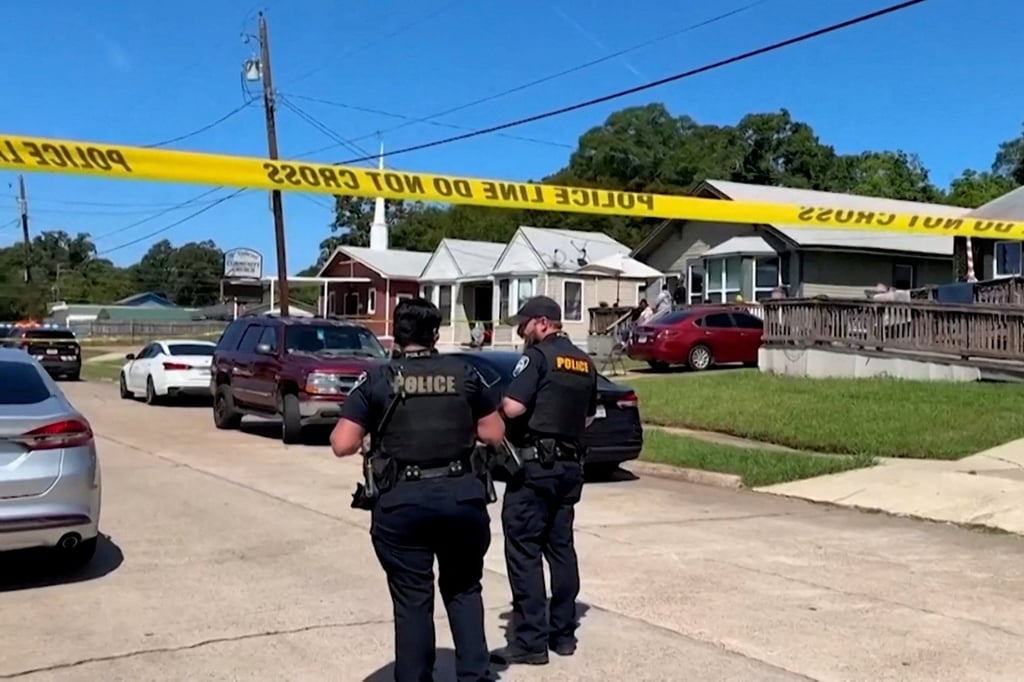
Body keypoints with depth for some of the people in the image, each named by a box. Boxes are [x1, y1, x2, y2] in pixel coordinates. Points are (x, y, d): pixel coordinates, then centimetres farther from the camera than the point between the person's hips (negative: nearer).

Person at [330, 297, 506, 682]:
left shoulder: (377, 380, -2)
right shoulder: (464, 374, 4)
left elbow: (342, 445, -5)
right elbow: (495, 434, 10)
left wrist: (375, 429, 14)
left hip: (402, 502, -2)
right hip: (462, 496, 2)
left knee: (412, 600, 9)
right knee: (463, 589, 20)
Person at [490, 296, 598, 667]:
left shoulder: (538, 356, -11)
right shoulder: (584, 362, 13)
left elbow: (513, 407, -20)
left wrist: (499, 406, -1)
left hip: (534, 463, -8)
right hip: (569, 464, 8)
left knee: (524, 550, -3)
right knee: (561, 547, 13)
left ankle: (531, 641, -2)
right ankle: (563, 634, 19)